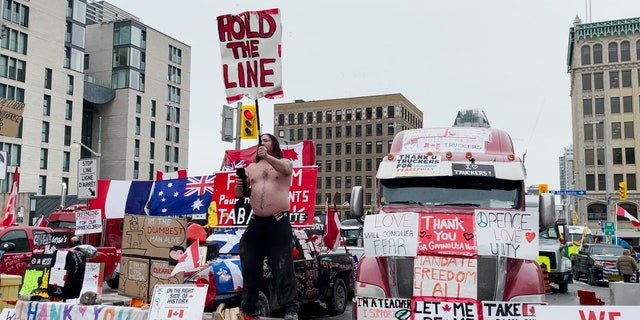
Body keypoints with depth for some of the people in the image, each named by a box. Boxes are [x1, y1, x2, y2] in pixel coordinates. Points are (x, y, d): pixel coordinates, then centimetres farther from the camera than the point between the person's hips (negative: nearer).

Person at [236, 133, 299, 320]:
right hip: (256, 222, 5)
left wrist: (267, 156, -32)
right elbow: (239, 195, 17)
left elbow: (285, 169, -19)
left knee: (283, 267, -7)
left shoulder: (284, 162, 7)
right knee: (250, 267, 8)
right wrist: (239, 186, -5)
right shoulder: (251, 167, 19)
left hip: (279, 222, -5)